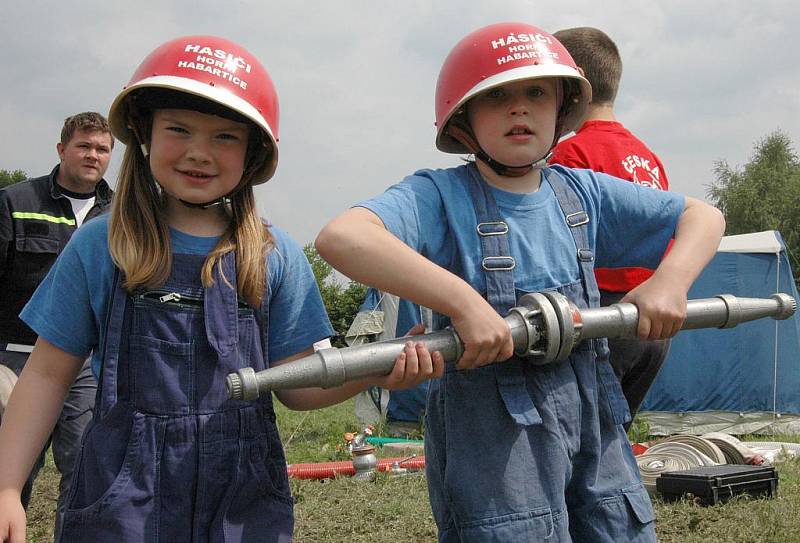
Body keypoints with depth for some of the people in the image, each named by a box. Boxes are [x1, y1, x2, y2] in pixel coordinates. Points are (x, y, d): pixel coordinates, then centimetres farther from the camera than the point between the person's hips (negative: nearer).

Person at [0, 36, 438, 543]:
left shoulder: (275, 256, 1)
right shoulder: (98, 247, -1)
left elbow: (294, 384, 3)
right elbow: (49, 373, 3)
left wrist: (376, 371, -14)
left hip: (245, 497, 1)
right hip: (122, 489, -1)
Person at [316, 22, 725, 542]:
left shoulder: (584, 192, 9)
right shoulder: (442, 196, -7)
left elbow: (703, 216, 18)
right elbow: (341, 237, -26)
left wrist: (671, 280, -3)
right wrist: (462, 301, -31)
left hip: (592, 416, 6)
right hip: (491, 425, -5)